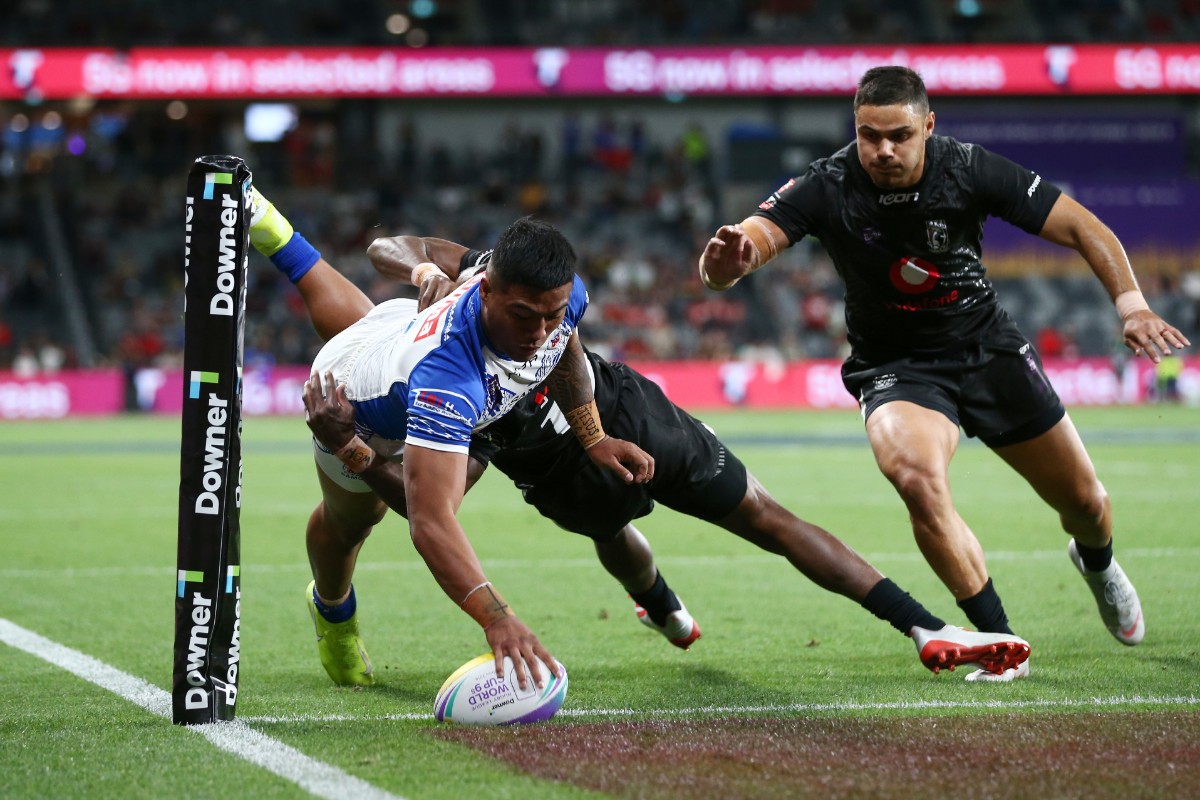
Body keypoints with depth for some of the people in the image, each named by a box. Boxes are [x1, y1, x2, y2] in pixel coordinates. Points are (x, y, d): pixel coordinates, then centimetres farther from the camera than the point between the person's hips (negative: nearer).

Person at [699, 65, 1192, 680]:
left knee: (1084, 502, 9)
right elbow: (749, 242, -33)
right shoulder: (827, 188, -21)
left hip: (988, 347, 2)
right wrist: (725, 263, -58)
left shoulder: (968, 169, -18)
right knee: (918, 480, -33)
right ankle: (999, 639, -19)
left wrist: (1131, 304, -26)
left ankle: (1097, 563, 49)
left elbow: (1081, 226, -13)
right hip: (896, 368, -2)